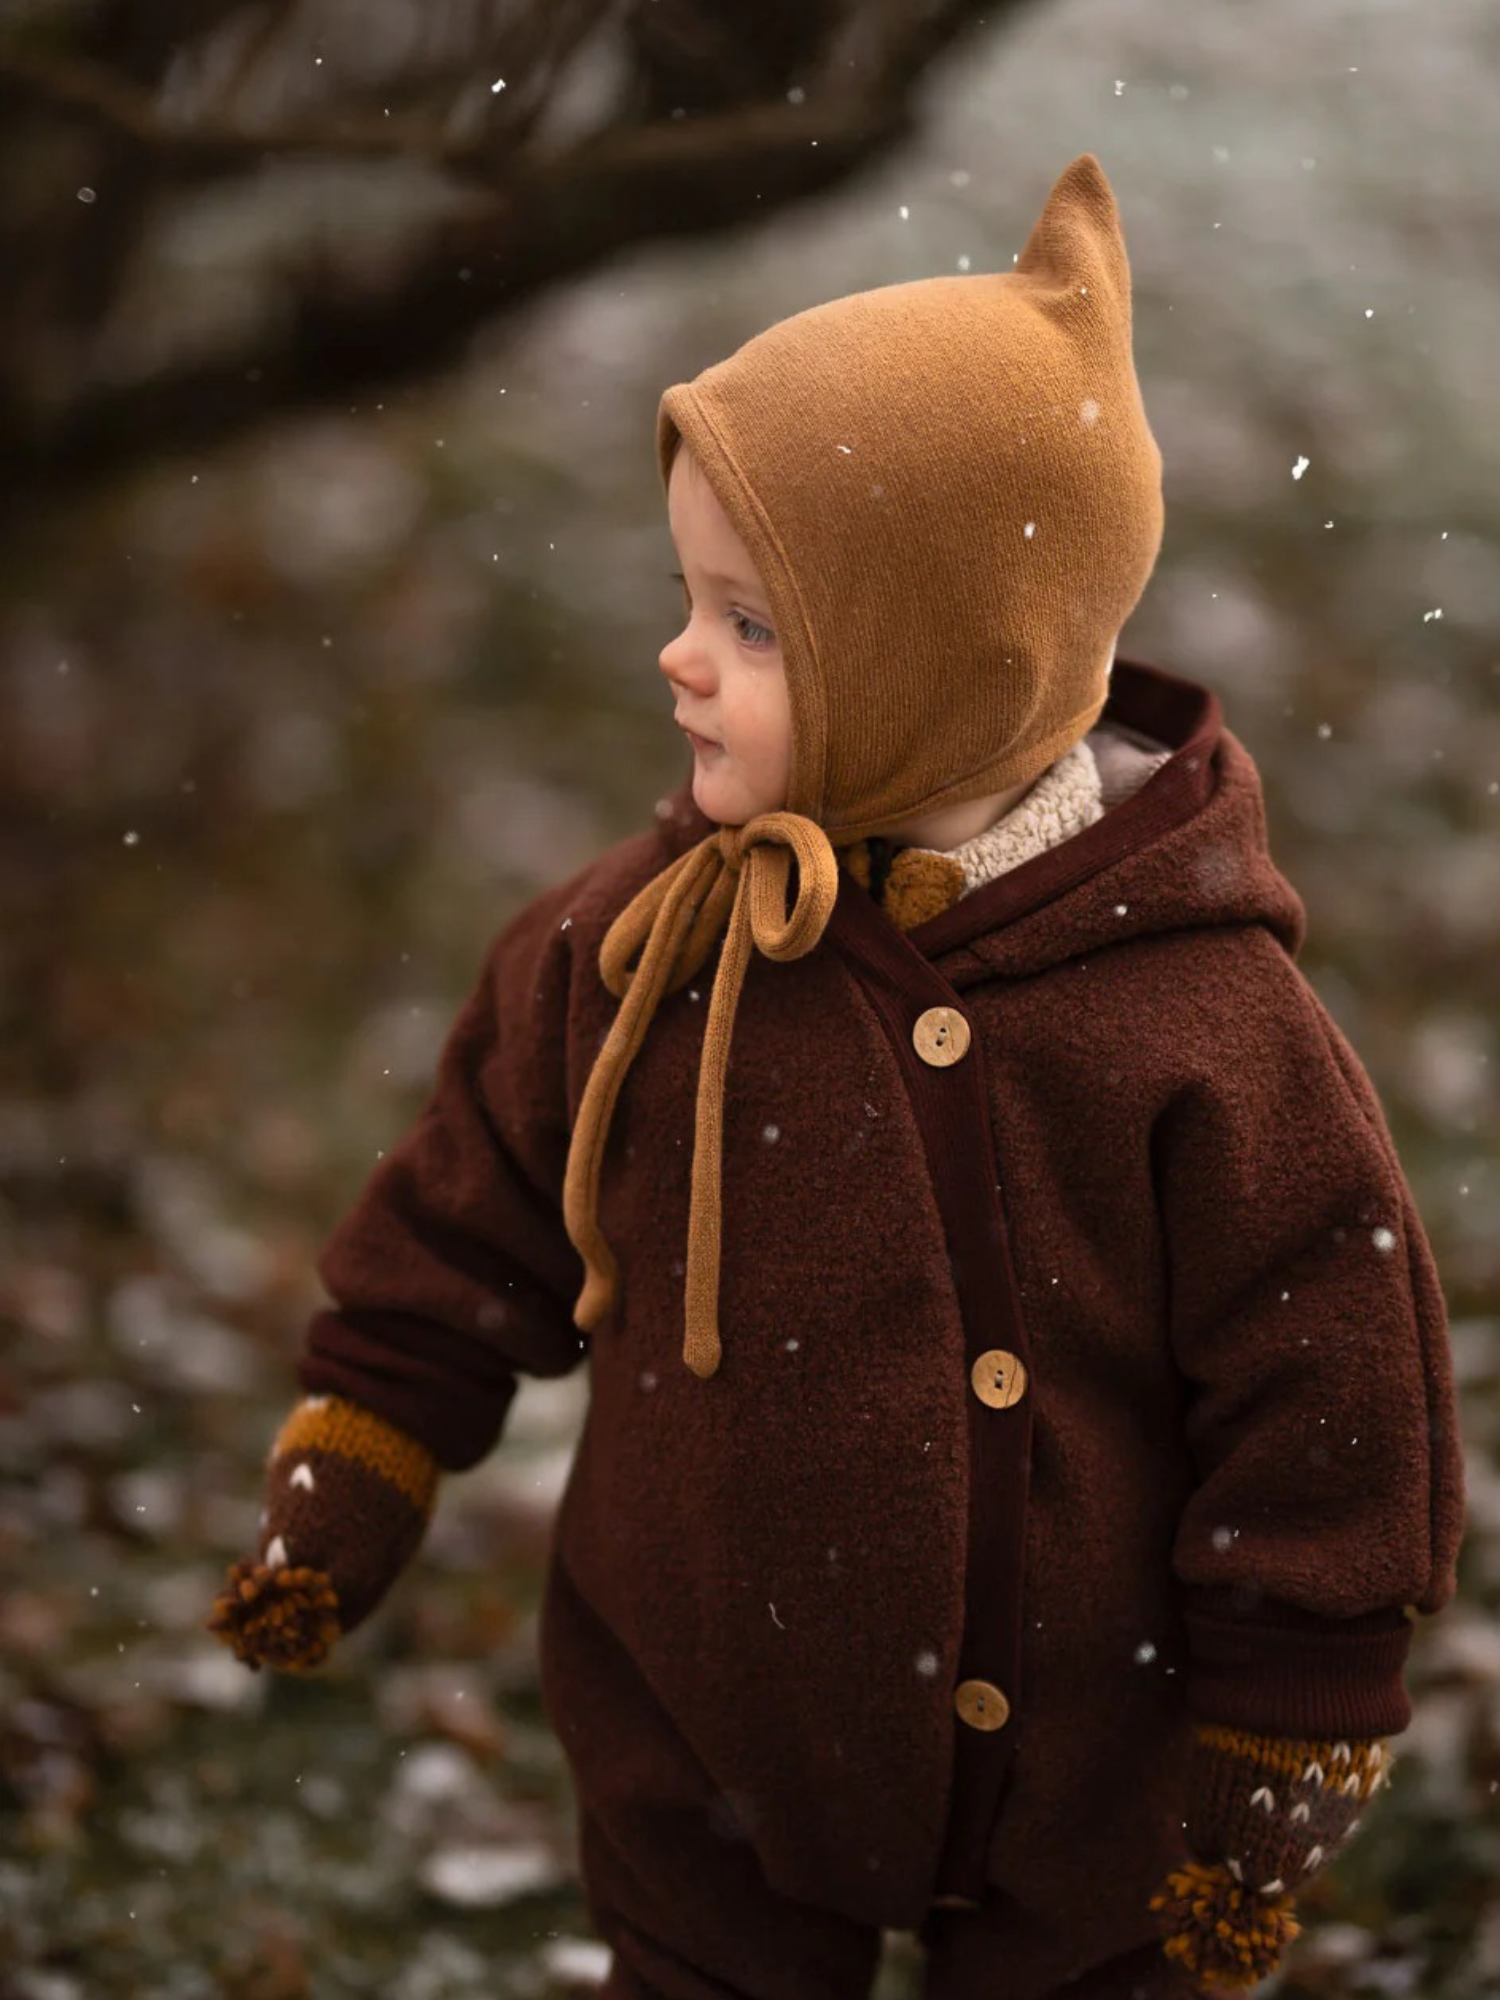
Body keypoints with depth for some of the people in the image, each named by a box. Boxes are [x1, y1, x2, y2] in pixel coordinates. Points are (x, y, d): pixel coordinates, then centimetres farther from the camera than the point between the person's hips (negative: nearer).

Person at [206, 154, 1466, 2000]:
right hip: (702, 1747, 3)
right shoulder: (627, 946, -11)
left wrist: (1270, 1792, -10)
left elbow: (1329, 1420, -15)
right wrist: (343, 1488, 5)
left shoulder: (1204, 1022, -22)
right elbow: (464, 1231, 5)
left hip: (1075, 1783, -3)